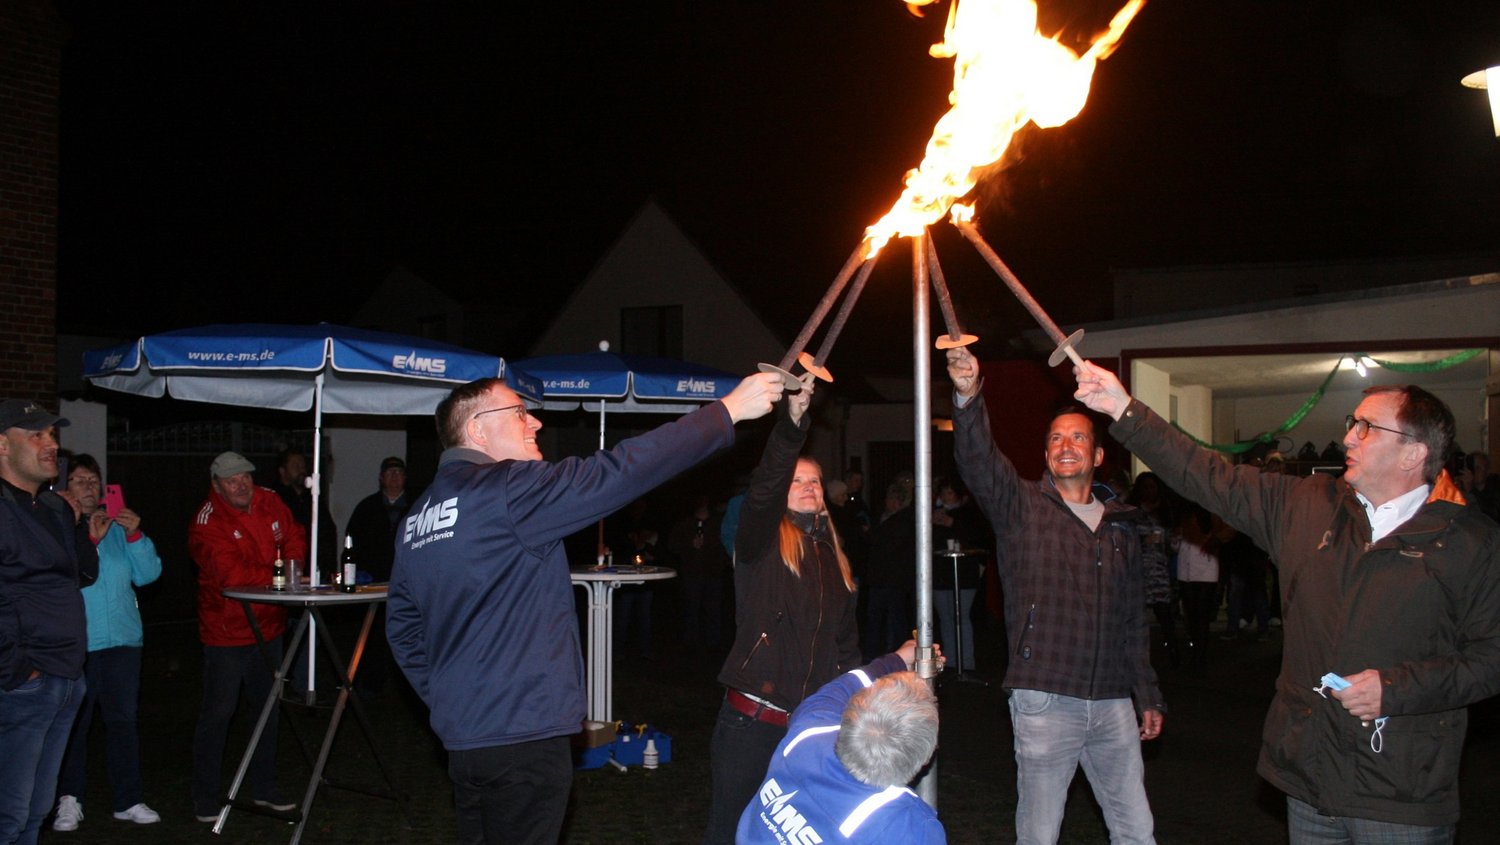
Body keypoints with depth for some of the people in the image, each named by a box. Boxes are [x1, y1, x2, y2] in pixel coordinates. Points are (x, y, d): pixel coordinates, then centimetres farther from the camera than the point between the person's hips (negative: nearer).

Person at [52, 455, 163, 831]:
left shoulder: (117, 526, 8)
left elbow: (147, 574, 2)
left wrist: (135, 535, -11)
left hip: (121, 640, 4)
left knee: (123, 721, 9)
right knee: (74, 723, 5)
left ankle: (129, 800, 17)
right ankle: (69, 798, 21)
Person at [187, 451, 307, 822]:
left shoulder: (269, 502, 0)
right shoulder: (207, 521, -18)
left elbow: (294, 539, 9)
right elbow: (231, 574, -27)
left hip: (268, 627, 7)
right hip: (226, 631, -6)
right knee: (217, 714, 1)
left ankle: (264, 789, 30)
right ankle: (206, 798, 15)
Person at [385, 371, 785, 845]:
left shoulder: (418, 517, 11)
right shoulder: (508, 490, -15)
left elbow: (402, 626, 17)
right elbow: (617, 474, -21)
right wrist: (727, 411, -16)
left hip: (461, 735, 9)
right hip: (524, 735, -9)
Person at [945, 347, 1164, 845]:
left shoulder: (1119, 525, 13)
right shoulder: (1022, 508, 1)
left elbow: (1134, 622, 18)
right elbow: (977, 459, -19)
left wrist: (1148, 697, 17)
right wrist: (968, 397, -36)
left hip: (1112, 703, 4)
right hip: (1044, 701, -4)